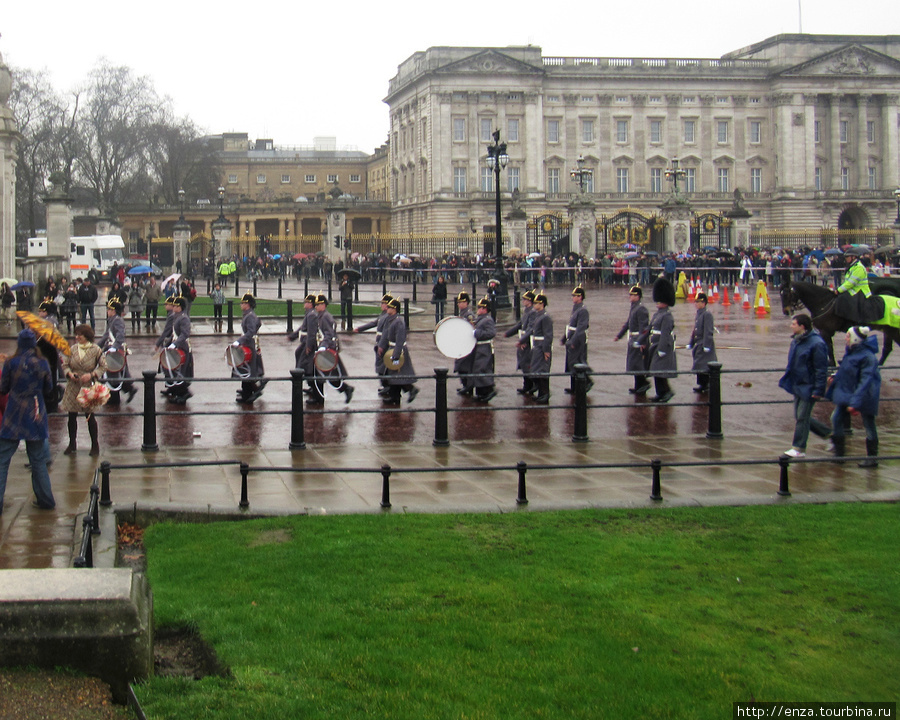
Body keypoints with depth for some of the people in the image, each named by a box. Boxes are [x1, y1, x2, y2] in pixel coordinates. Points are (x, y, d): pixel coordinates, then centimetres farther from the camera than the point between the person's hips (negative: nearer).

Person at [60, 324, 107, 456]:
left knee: (90, 416, 0)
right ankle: (72, 444, 18)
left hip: (88, 386, -3)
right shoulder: (73, 349, 3)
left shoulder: (95, 350, -5)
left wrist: (91, 375, -15)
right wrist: (70, 374, -11)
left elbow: (103, 366, -2)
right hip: (73, 386, 3)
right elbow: (65, 364, 8)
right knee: (72, 415, 6)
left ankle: (95, 445, 12)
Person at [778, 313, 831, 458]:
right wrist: (787, 381, 22)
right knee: (800, 417, 13)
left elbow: (821, 369, -19)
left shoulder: (816, 343, -19)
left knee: (802, 417, -4)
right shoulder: (796, 341, 8)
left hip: (808, 387, -9)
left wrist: (818, 390, -21)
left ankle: (799, 449, 4)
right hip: (797, 385, 9)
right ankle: (828, 433, 28)